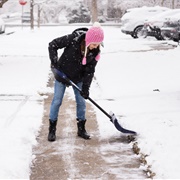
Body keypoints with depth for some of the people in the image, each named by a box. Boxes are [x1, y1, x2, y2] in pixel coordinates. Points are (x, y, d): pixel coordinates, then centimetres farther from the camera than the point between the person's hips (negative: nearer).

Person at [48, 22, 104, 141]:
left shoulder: (95, 52, -18)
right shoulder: (73, 39, -30)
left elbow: (90, 71, -12)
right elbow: (53, 45, -20)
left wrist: (86, 87, -18)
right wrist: (54, 62, -27)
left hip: (78, 78, 3)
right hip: (62, 75, -3)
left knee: (81, 102, 7)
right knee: (57, 101, 2)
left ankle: (81, 129, 23)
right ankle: (52, 130, 14)